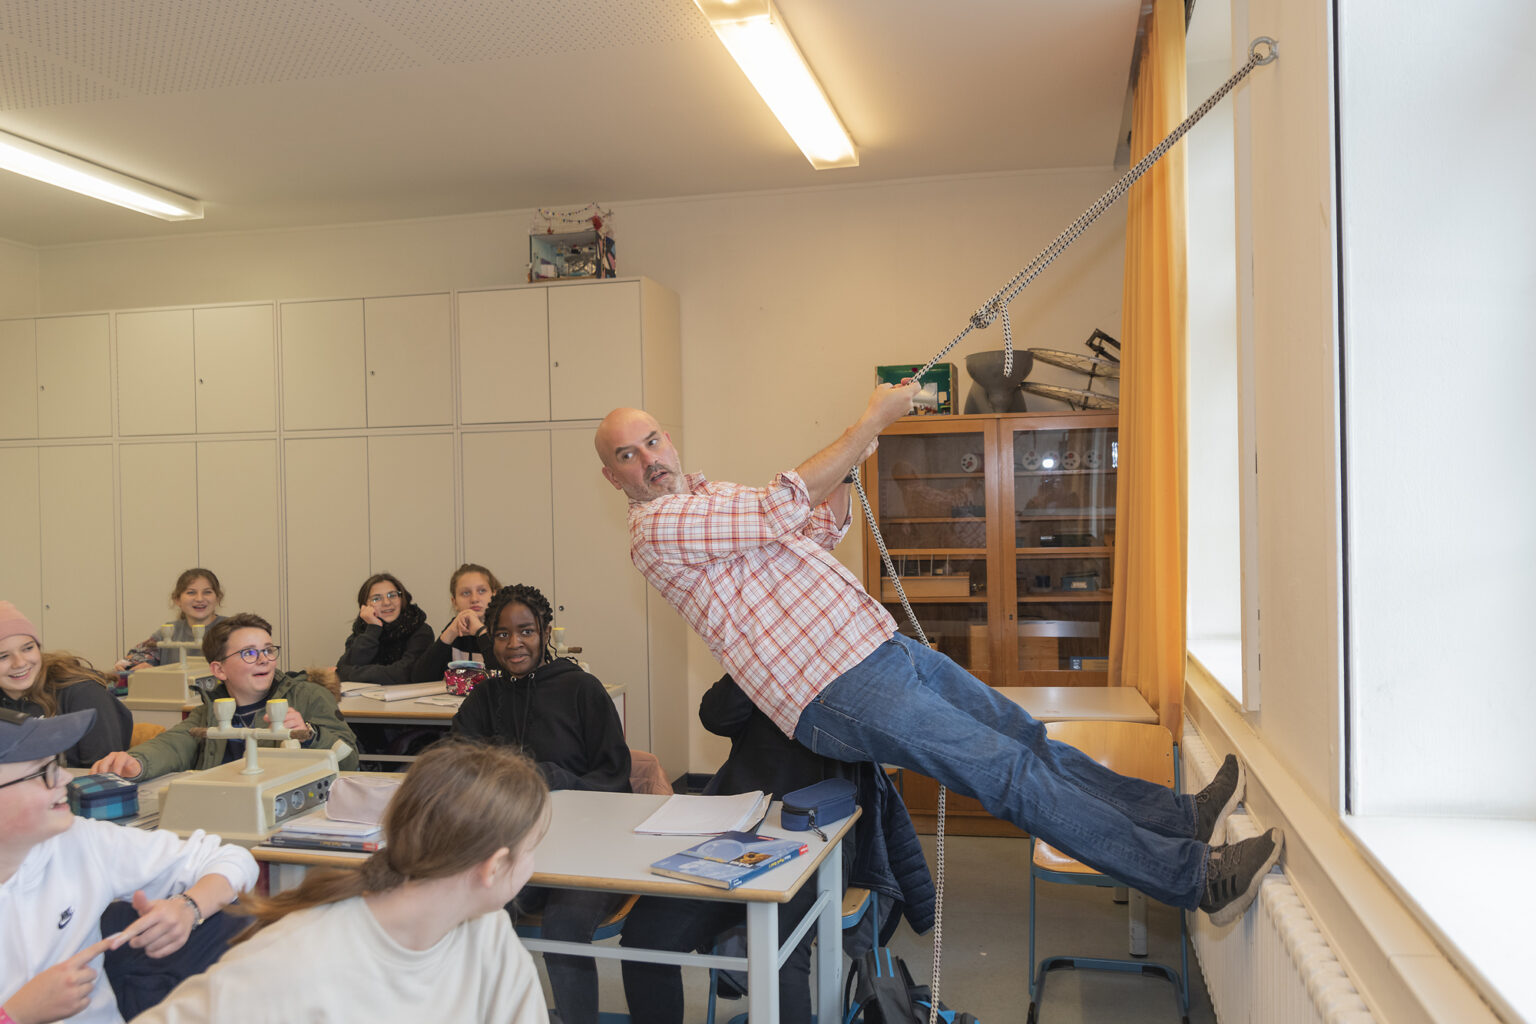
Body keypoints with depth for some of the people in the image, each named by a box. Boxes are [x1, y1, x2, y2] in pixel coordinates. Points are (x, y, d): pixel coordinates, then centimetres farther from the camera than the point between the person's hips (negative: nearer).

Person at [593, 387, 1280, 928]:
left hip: (883, 645, 9)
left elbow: (818, 532, 29)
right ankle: (1196, 877, -6)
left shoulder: (710, 494, 18)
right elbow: (781, 510, -20)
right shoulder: (656, 529, -12)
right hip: (839, 692, -9)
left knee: (1025, 737, 9)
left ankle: (1180, 814, 18)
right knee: (1011, 772, -11)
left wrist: (845, 471, 11)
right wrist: (871, 422, -12)